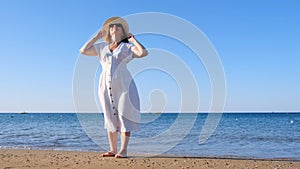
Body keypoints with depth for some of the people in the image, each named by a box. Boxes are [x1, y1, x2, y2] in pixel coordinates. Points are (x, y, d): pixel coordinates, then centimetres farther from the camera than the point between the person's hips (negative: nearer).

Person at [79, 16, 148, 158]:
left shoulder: (128, 47, 6)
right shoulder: (102, 47, 18)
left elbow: (144, 52, -10)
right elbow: (83, 51, 14)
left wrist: (133, 39, 3)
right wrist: (97, 37, 16)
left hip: (123, 84, -4)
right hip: (106, 85, 4)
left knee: (124, 116, -7)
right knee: (110, 117, 5)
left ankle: (123, 150, -6)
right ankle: (113, 150, 10)